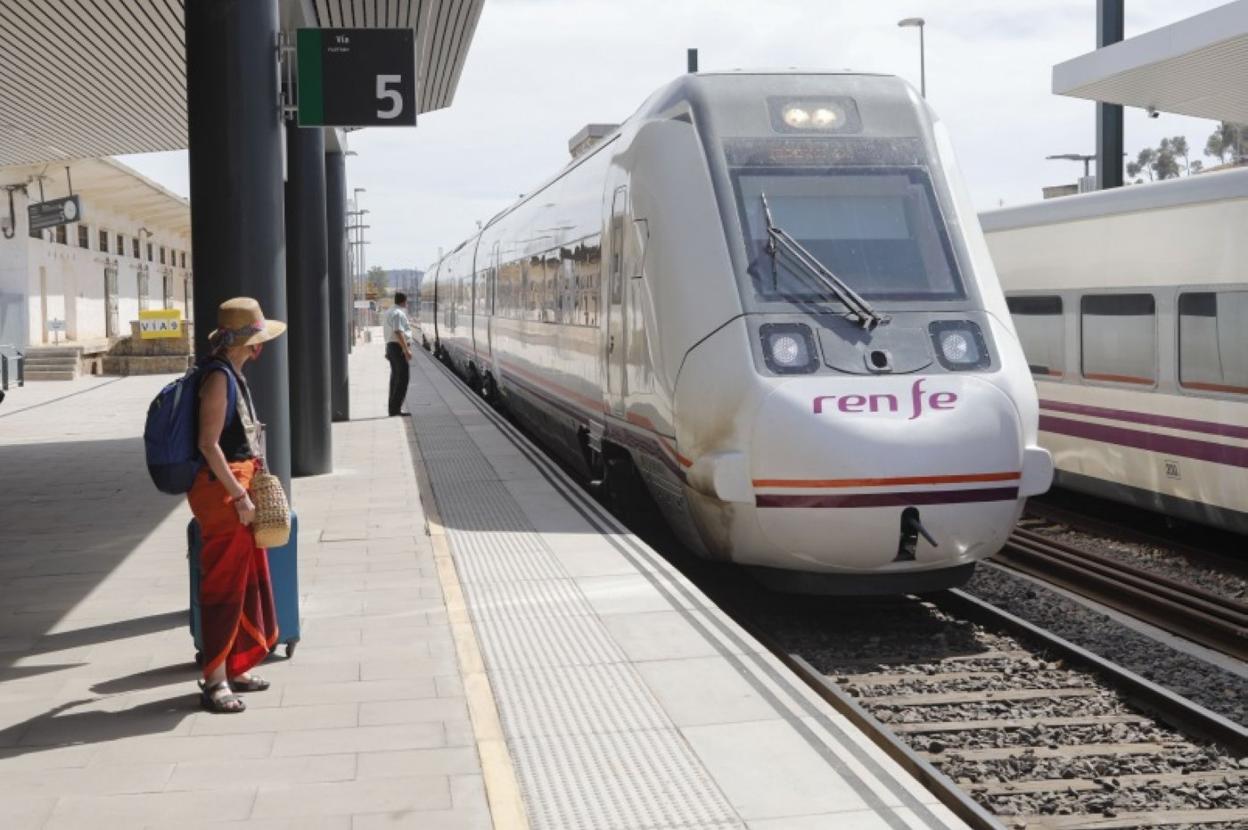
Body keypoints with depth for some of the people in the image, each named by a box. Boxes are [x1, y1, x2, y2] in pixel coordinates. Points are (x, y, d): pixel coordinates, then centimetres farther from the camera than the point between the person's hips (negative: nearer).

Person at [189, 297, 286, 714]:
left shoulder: (234, 375, 14)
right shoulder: (218, 377, -16)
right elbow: (208, 444, -21)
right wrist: (239, 496, -22)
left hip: (239, 487, 10)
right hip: (222, 490, -10)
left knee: (248, 581, 16)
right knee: (224, 584, -6)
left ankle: (235, 668, 27)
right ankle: (214, 682, -1)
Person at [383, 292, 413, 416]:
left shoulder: (389, 313, 17)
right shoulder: (399, 314, -14)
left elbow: (386, 333, 24)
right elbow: (399, 332, -24)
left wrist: (388, 350, 29)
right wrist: (406, 350, -27)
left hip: (390, 346, 11)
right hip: (399, 347, -11)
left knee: (395, 377, 14)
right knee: (403, 377, -11)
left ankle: (393, 408, 17)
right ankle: (395, 408, -16)